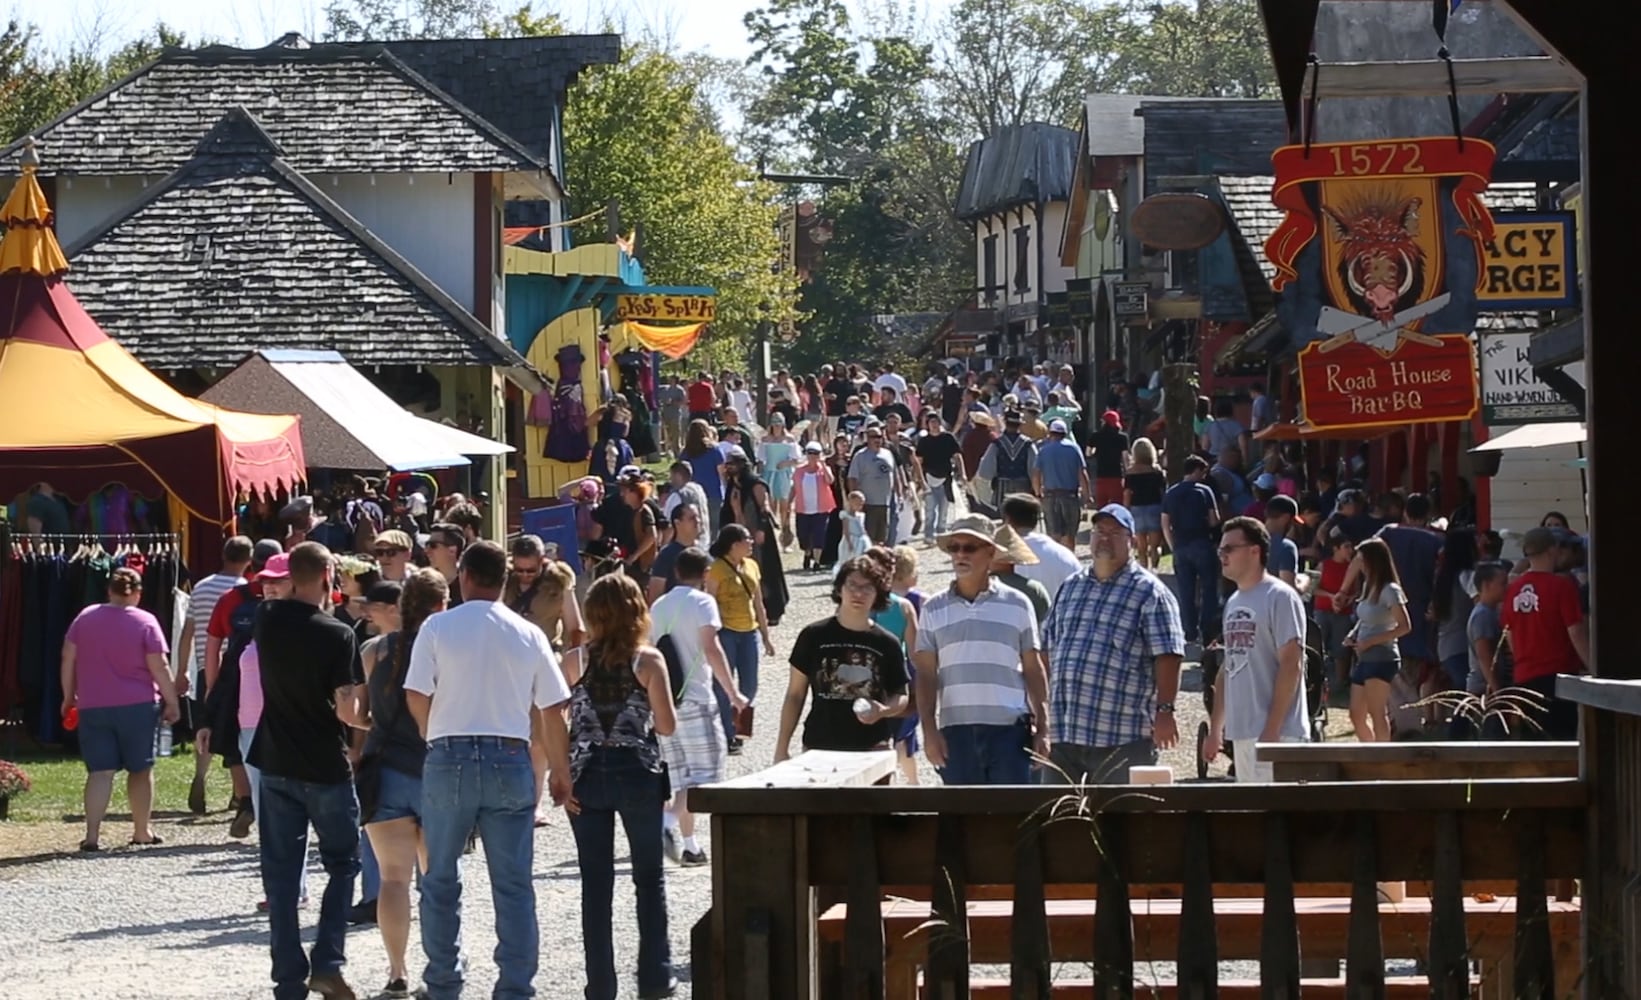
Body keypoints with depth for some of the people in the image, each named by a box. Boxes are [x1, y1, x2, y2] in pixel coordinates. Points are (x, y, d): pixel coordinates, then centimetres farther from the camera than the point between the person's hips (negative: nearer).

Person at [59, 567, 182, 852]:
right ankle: (142, 831, 19)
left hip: (92, 707, 2)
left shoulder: (85, 618, 3)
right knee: (140, 768, 13)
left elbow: (68, 659, 4)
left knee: (99, 771, 1)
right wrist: (172, 702, -1)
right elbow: (159, 667, -9)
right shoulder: (145, 622, -6)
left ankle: (92, 834, -12)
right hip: (137, 706, -2)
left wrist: (68, 696, 14)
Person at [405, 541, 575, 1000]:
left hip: (449, 759, -1)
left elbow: (416, 698, -6)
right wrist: (560, 770, 15)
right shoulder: (528, 635, 2)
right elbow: (552, 711, 4)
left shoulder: (438, 627, -3)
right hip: (511, 760, 1)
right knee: (514, 885, 4)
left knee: (441, 881, 11)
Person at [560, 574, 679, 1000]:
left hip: (587, 776, 1)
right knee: (650, 877, 13)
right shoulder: (649, 660, -5)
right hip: (638, 773, -1)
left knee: (595, 884, 5)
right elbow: (667, 726, -6)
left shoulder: (574, 661, -1)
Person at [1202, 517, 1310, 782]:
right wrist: (1215, 729, 18)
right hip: (1240, 734, 9)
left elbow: (1291, 664, -15)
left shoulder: (1280, 597, -9)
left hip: (1277, 733, -9)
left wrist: (1272, 730, -20)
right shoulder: (1233, 603, 17)